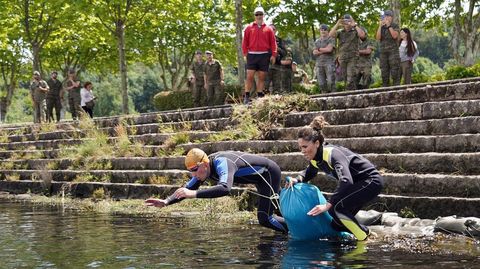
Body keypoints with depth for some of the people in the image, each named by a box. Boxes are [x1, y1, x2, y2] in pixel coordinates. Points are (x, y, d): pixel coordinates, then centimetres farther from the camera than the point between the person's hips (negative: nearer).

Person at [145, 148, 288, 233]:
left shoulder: (222, 163, -40)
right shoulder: (202, 168, -13)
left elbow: (225, 188, -58)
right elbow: (187, 189, -7)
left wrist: (193, 194, -62)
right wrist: (166, 201, -23)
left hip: (270, 172, -9)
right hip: (261, 177, 9)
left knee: (264, 218, -16)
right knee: (281, 207, 29)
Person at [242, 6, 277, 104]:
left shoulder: (268, 29, 8)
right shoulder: (249, 28, 8)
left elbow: (273, 43, 6)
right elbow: (245, 42, 7)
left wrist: (273, 55, -2)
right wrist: (245, 53, -2)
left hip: (264, 55, 1)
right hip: (252, 55, -1)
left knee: (261, 77, 4)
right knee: (250, 76, -5)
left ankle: (260, 96, 8)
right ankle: (247, 96, -3)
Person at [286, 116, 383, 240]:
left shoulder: (332, 154, -30)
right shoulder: (315, 158, -2)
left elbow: (346, 181, -43)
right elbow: (309, 173, 20)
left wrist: (328, 205, -44)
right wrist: (298, 179, -3)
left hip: (371, 182, -9)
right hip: (356, 184, 9)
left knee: (336, 208, -24)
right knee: (336, 225, 3)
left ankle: (365, 239, -8)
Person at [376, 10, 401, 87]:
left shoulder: (395, 26, 2)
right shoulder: (381, 28, 14)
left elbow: (395, 36, -16)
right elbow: (378, 38, -2)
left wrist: (389, 25, -13)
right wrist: (380, 26, -8)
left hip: (393, 52, -4)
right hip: (383, 53, 4)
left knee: (395, 73, -9)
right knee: (384, 74, 3)